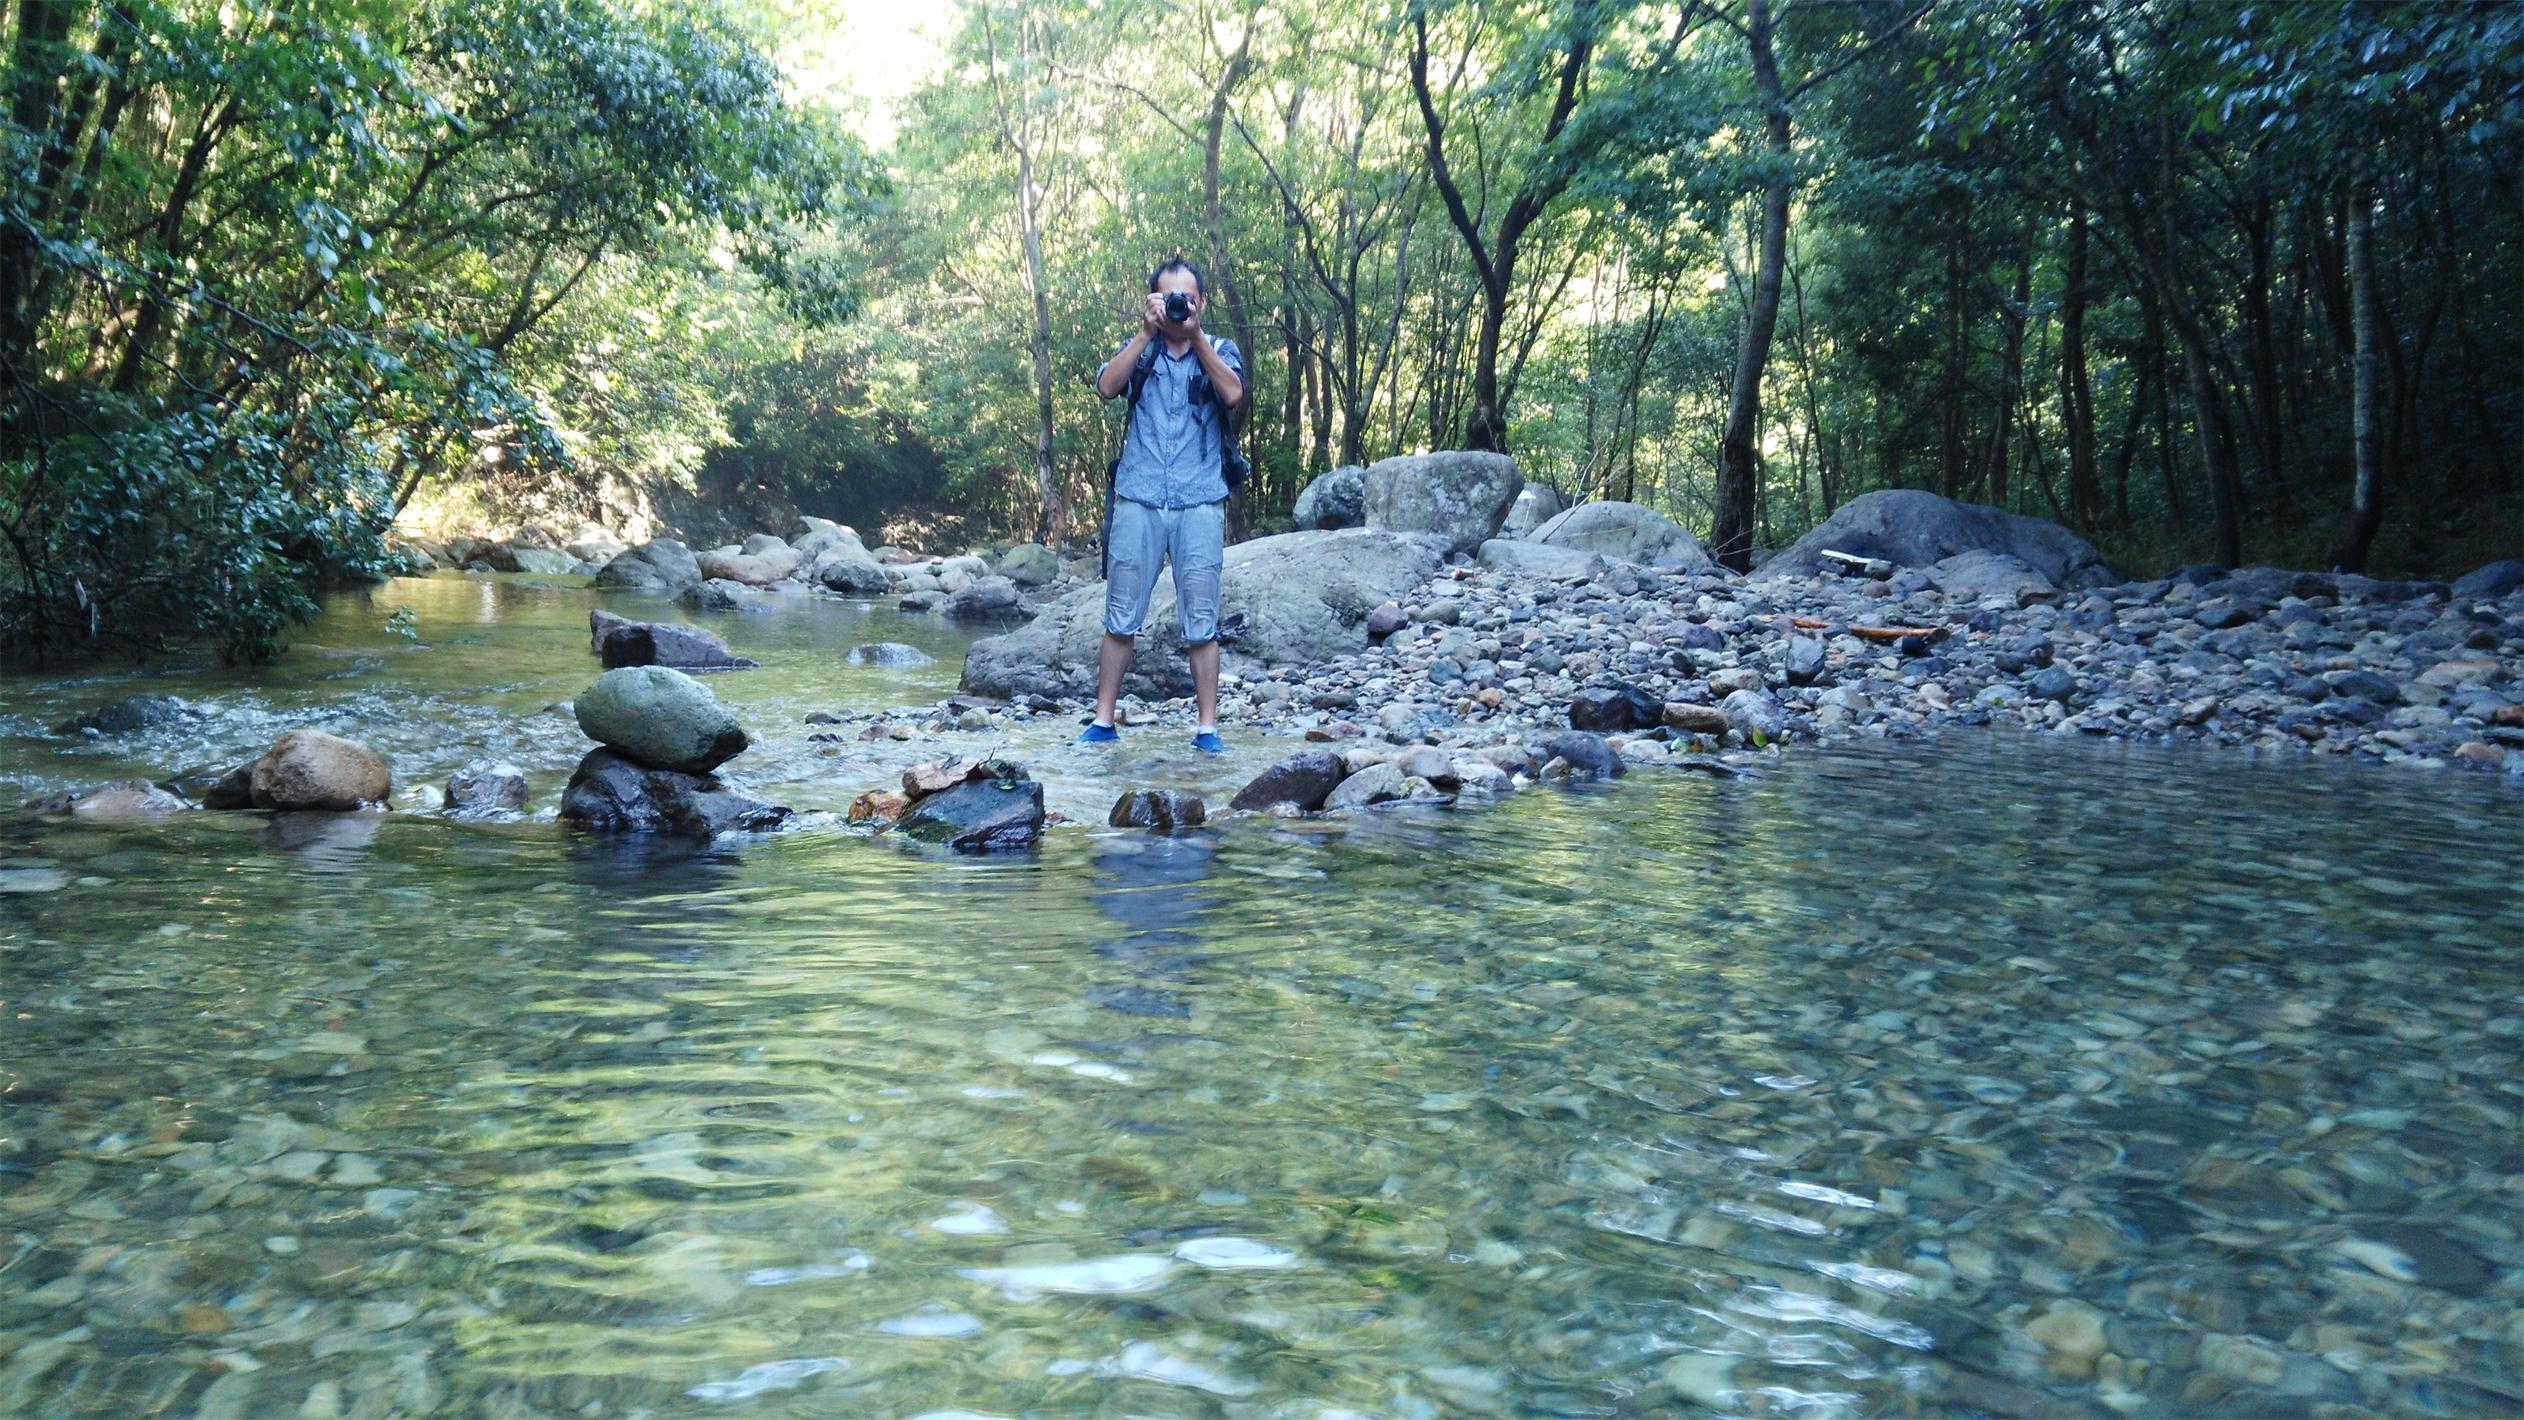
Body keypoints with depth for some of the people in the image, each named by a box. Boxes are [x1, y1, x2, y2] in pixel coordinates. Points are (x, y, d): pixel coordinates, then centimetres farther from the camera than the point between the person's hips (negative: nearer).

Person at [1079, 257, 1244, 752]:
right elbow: (1107, 387, -8)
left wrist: (1195, 334, -13)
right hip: (1138, 502, 1)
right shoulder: (1139, 350, 11)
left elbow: (1233, 394, -11)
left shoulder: (1220, 350, 9)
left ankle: (1207, 727, 5)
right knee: (1121, 618, 4)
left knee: (1201, 623, 0)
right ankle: (1103, 721, 11)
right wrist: (1147, 332, -11)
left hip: (1200, 506, -1)